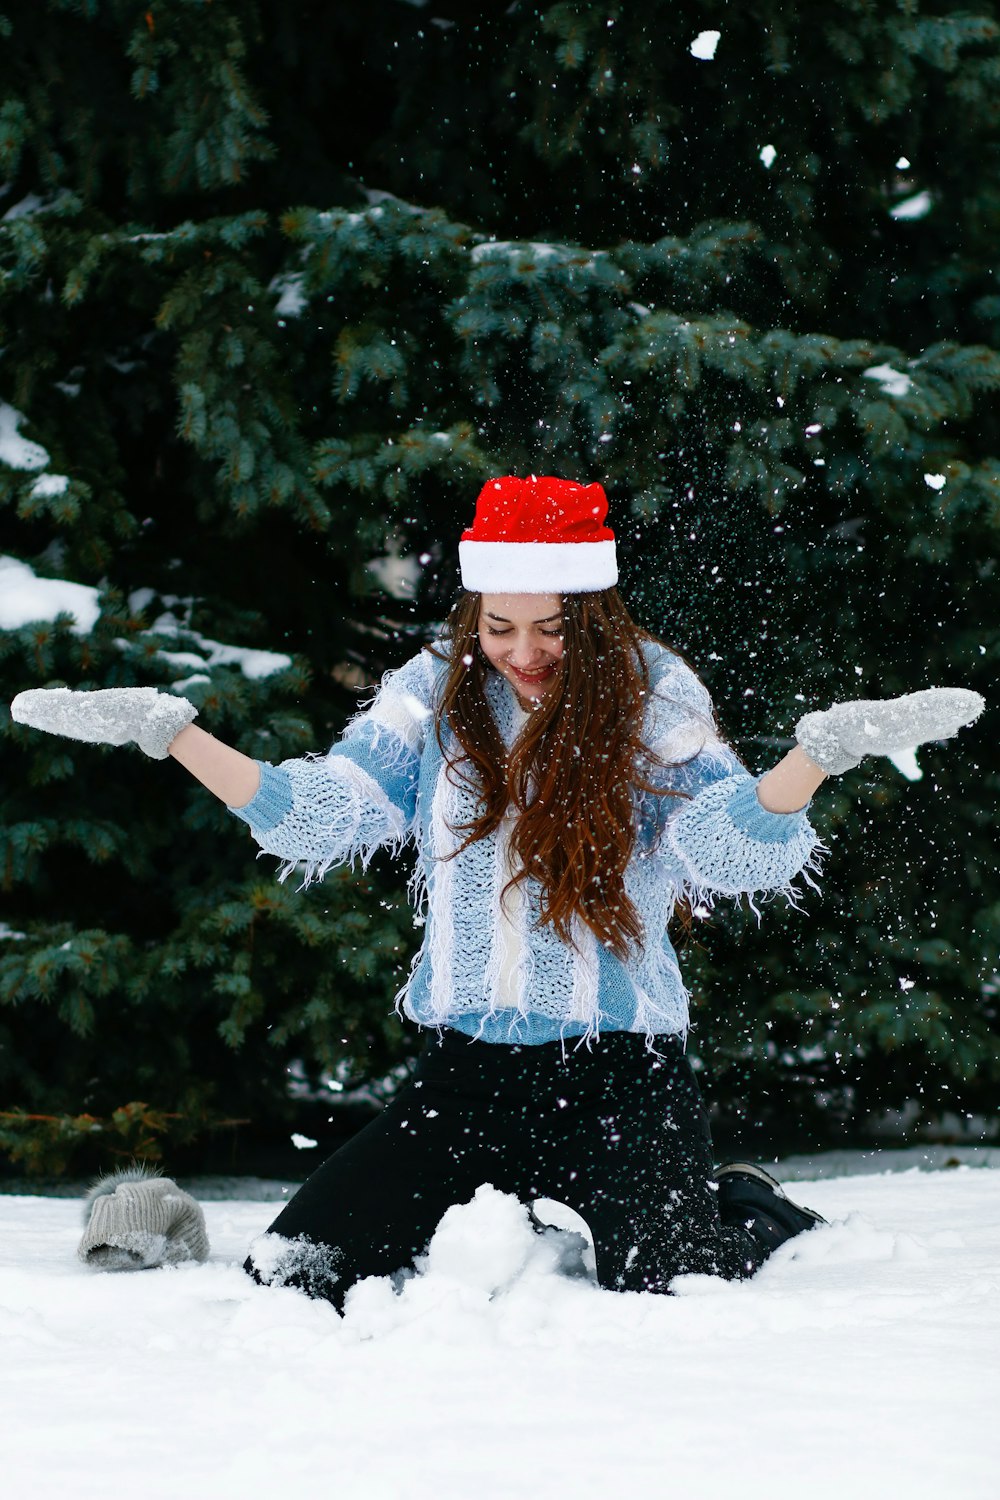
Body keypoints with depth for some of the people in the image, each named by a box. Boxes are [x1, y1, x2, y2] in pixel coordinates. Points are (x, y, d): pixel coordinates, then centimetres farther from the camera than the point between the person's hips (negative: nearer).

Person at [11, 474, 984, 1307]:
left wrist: (820, 755, -31)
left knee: (669, 1291, -24)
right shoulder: (438, 690, 5)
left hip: (616, 1068, -3)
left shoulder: (650, 693, -3)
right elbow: (318, 816, 4)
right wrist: (164, 732, -4)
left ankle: (748, 1211, 14)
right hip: (466, 1067, 4)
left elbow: (736, 851, -13)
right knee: (292, 1277, -6)